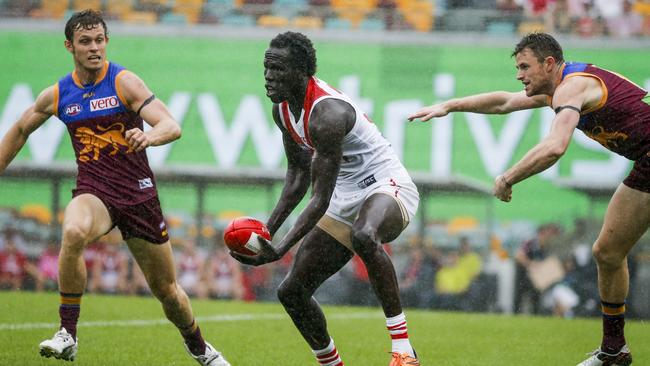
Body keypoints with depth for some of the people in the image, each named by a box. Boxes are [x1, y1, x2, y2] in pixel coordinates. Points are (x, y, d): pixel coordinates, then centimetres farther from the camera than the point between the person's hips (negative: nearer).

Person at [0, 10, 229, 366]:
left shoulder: (124, 82, -9)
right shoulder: (57, 95, 2)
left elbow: (172, 126, -20)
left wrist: (148, 136, -42)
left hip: (139, 192, -1)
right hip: (93, 191, 1)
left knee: (167, 291, 9)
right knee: (73, 233, -36)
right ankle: (67, 336, -29)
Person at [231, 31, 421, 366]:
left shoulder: (327, 114, -28)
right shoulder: (282, 109, 1)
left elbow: (321, 200, -28)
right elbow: (298, 174, 15)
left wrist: (279, 250, -33)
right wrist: (268, 229, 4)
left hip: (387, 187, -10)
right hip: (346, 199, 10)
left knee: (364, 237, -44)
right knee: (292, 292, 7)